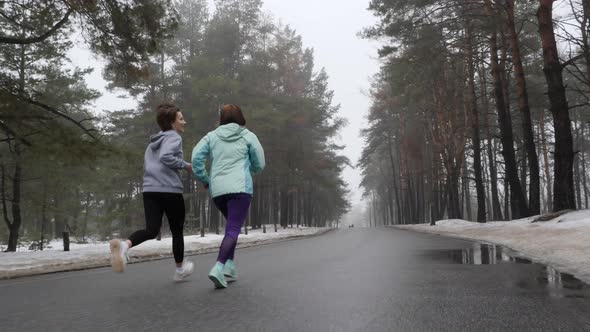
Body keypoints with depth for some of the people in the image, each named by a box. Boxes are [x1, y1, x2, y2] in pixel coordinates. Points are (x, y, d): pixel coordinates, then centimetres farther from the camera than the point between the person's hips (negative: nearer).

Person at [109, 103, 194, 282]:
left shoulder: (153, 142, 21)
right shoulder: (174, 137, -4)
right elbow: (166, 157, -22)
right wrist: (186, 165, -11)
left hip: (149, 190, 6)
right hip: (170, 191, -6)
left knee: (151, 230, 1)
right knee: (177, 231, 11)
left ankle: (124, 244, -30)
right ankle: (180, 269, 25)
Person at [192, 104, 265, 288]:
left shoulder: (211, 136, 11)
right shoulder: (248, 136, 6)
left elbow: (196, 157, 0)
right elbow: (259, 165, 9)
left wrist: (204, 180, 11)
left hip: (217, 190, 4)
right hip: (240, 188, -4)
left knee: (233, 224, 23)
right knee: (233, 229, -7)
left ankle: (229, 264, 16)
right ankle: (218, 267, -25)